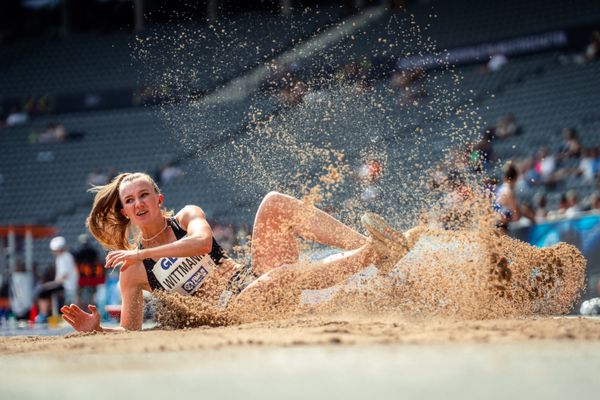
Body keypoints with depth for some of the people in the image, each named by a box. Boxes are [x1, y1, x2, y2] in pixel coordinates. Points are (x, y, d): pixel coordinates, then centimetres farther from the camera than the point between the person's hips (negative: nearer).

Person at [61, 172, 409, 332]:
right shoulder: (132, 272, 4)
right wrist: (96, 328, -15)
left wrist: (142, 253, -19)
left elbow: (203, 242, -15)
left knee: (275, 203, -20)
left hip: (251, 277, 3)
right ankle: (373, 252, -29)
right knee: (285, 275, -38)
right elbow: (131, 331, 5)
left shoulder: (187, 216, 8)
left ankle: (367, 245, -25)